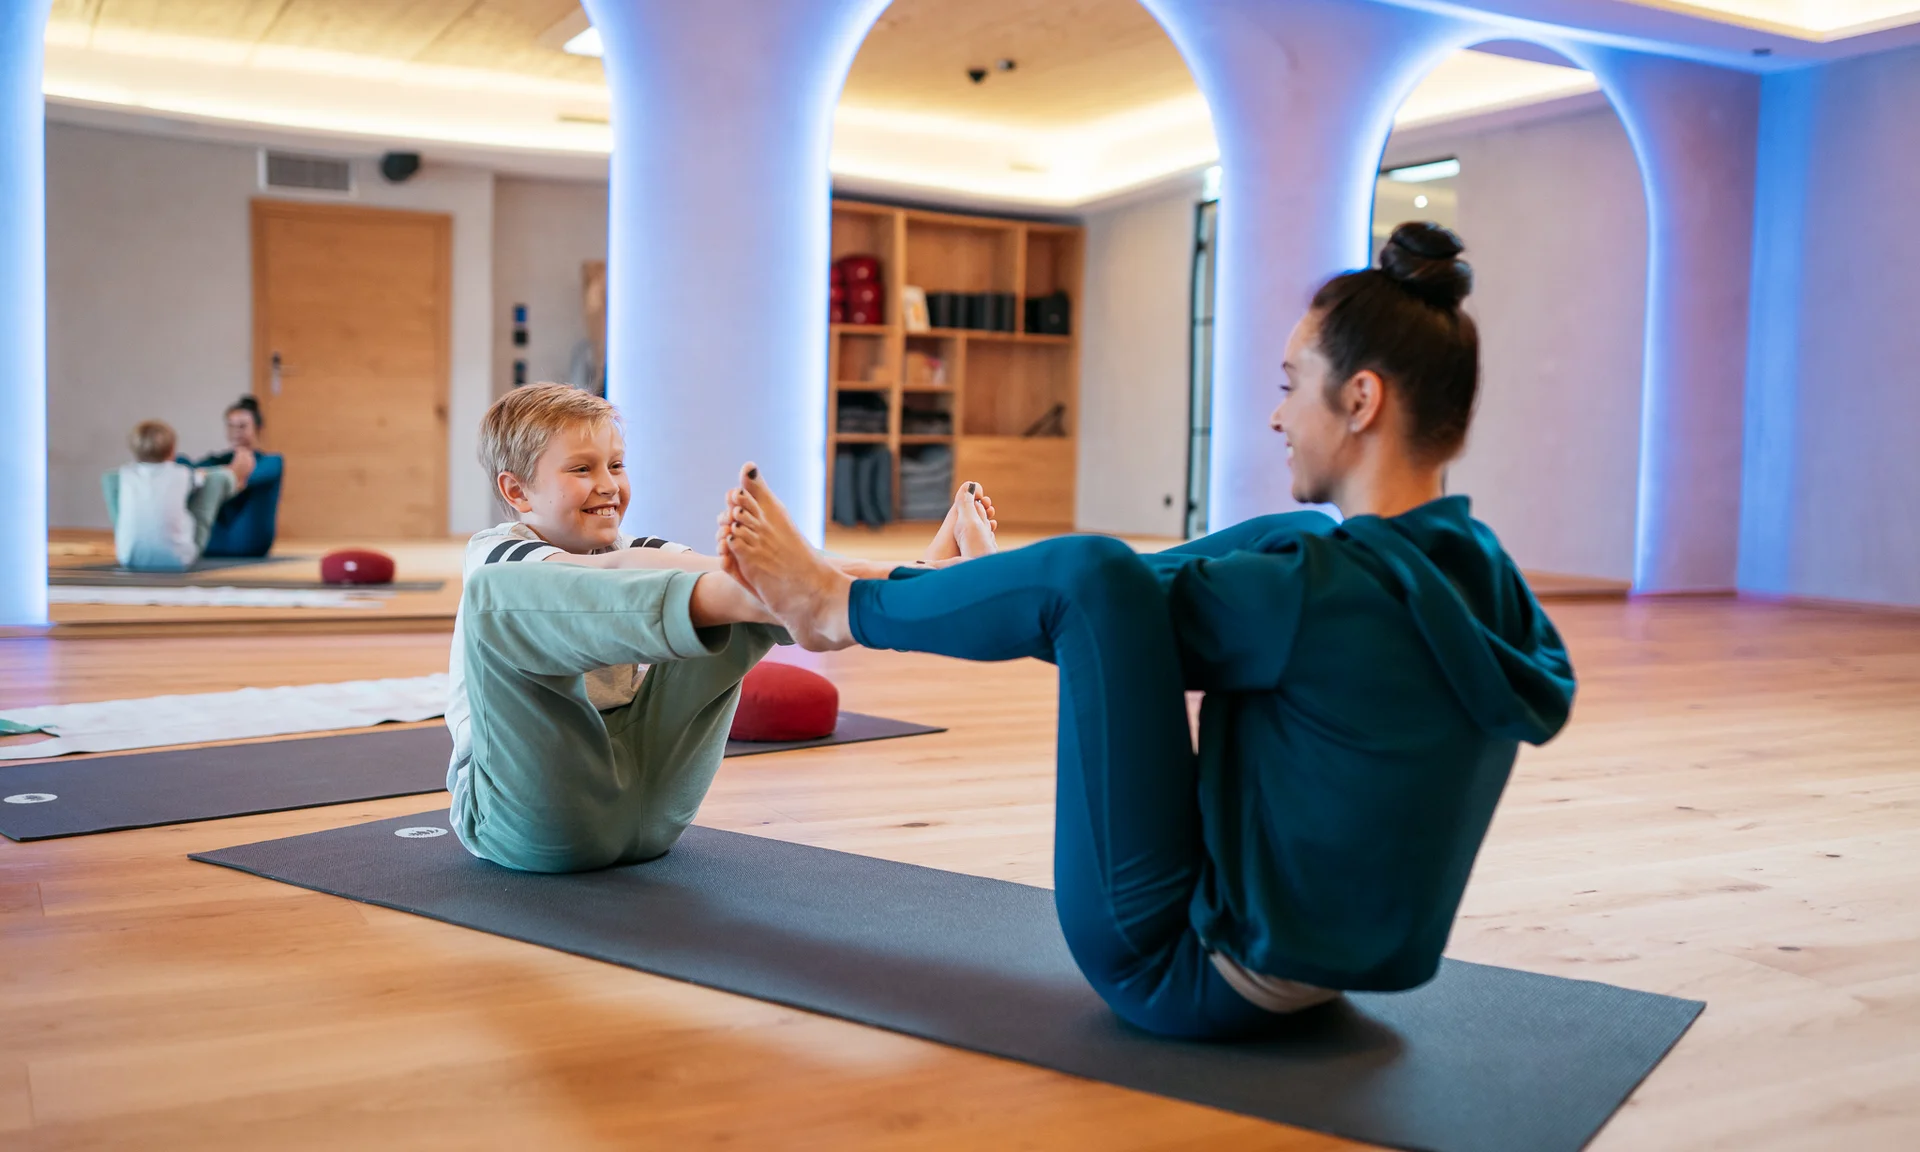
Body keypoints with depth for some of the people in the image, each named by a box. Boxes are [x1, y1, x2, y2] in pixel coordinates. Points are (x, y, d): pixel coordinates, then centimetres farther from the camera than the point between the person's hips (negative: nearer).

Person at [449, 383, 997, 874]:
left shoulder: (631, 551, 17)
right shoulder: (495, 554, 0)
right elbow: (618, 570, -23)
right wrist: (733, 583, -40)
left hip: (648, 810, 6)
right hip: (529, 816, -5)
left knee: (734, 594, -2)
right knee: (498, 588, -29)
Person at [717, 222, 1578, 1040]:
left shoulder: (1335, 594, -26)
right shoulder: (1476, 576, -2)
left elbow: (1095, 592, -15)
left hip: (1183, 971, -9)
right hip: (1326, 953, 9)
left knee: (1086, 575, -18)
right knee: (1284, 538, 13)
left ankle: (838, 609, 9)